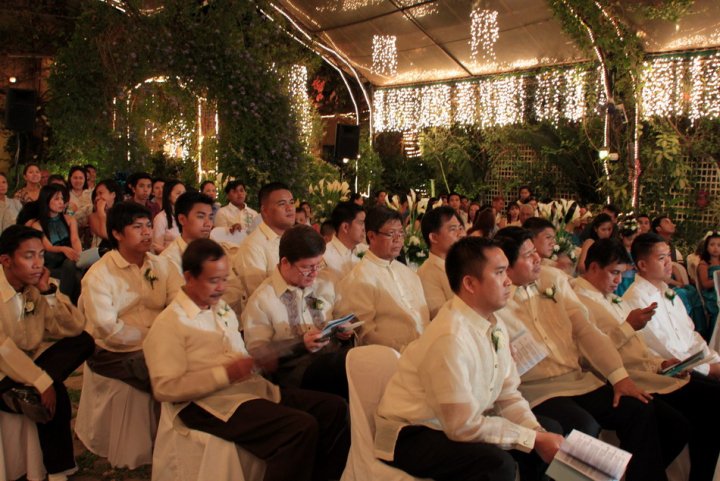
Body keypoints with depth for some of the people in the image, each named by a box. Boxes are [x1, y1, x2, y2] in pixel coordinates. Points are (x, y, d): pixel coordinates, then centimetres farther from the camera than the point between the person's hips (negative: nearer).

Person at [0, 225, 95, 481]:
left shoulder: (36, 286, 0)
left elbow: (74, 329, -6)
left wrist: (49, 292, -16)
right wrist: (41, 382, -29)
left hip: (28, 363, 7)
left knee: (84, 342, -13)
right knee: (53, 395, -29)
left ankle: (28, 394, -27)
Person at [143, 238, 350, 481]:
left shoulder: (223, 309, 21)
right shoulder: (168, 324, -6)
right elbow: (165, 388, -13)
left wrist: (260, 361, 6)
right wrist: (226, 374, -18)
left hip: (255, 388, 9)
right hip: (216, 405, -8)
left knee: (335, 408, -6)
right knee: (302, 427, -29)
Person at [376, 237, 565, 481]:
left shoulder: (496, 328, -1)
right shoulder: (450, 338, -29)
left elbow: (508, 396, 5)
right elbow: (463, 426, -26)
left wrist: (539, 433, -12)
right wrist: (534, 439, -19)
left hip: (460, 422, 9)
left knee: (551, 431, 5)